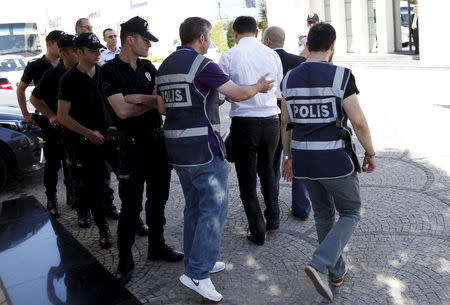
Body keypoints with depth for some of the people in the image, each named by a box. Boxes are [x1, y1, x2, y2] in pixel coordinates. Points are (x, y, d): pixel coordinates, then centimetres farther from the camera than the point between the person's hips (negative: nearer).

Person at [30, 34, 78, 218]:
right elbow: (34, 98, -7)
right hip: (55, 127, -4)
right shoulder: (52, 75, -15)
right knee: (53, 164, 7)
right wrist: (51, 116, -16)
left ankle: (72, 194, 32)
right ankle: (51, 199, 21)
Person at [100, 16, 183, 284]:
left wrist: (138, 97, -18)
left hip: (158, 139, 6)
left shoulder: (148, 67, 10)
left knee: (158, 198, 15)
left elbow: (164, 97, -2)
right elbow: (122, 110, -18)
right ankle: (125, 259, 14)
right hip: (132, 143, -6)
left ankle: (157, 246, 31)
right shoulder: (110, 71, -8)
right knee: (131, 205, -1)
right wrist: (153, 101, -10)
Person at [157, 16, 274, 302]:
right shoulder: (203, 64, -13)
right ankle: (197, 273, -2)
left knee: (194, 205, 17)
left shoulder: (164, 66, 12)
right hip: (203, 148, -8)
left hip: (177, 146, 9)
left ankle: (197, 262, 27)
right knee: (215, 207, -2)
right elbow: (238, 94, -13)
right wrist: (260, 86, 8)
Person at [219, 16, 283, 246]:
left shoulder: (229, 56, -8)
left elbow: (220, 96, -5)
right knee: (267, 169, 26)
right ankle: (273, 217, 31)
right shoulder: (272, 55, 3)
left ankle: (258, 232, 18)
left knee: (247, 177, 10)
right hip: (271, 121, 4)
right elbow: (279, 93, 11)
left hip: (243, 122, -4)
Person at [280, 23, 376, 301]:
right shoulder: (340, 76, -13)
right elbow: (359, 122, -14)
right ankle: (319, 265, -5)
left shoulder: (291, 78, 3)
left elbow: (285, 124, 8)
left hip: (304, 160, 5)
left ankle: (337, 271, 31)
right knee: (350, 214, 13)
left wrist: (289, 157, 18)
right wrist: (370, 153, 0)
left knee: (323, 213, 22)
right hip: (335, 160, -5)